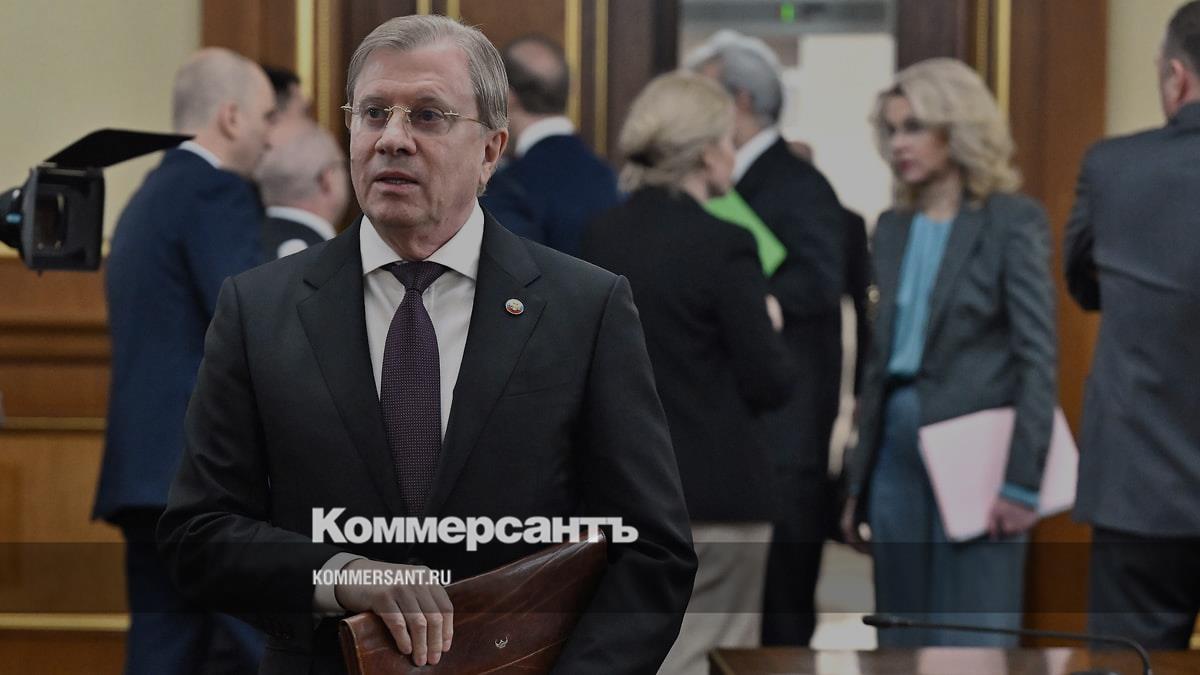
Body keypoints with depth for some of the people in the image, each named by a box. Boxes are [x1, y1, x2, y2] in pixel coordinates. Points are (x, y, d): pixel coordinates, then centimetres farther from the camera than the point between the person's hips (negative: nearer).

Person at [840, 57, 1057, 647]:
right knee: (903, 643, 8)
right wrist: (858, 479, 14)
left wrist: (1021, 480, -16)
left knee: (972, 644, -7)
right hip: (897, 449, 6)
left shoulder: (1013, 221, -5)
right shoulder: (893, 228, 14)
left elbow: (1037, 356, -9)